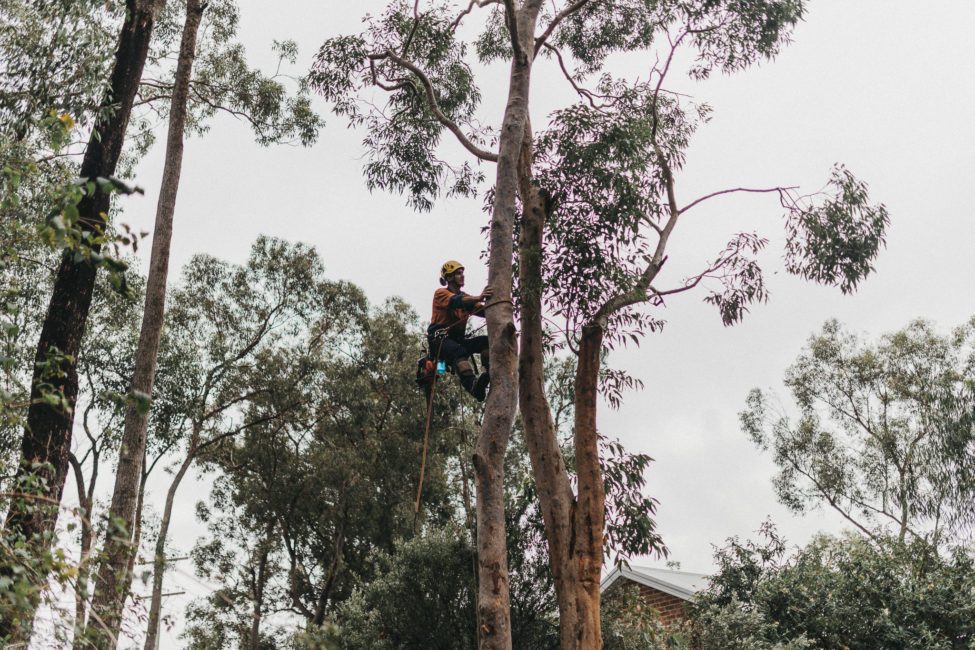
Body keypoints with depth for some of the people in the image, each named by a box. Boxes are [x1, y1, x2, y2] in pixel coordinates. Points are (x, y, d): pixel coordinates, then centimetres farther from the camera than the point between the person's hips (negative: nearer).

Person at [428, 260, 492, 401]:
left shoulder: (465, 297, 20)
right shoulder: (441, 293, 1)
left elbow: (483, 311, 3)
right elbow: (455, 301, -23)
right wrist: (479, 298, -41)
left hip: (458, 339, 7)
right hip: (440, 338, -7)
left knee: (487, 341, -18)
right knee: (459, 352, -39)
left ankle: (490, 374, -37)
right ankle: (473, 385, -63)